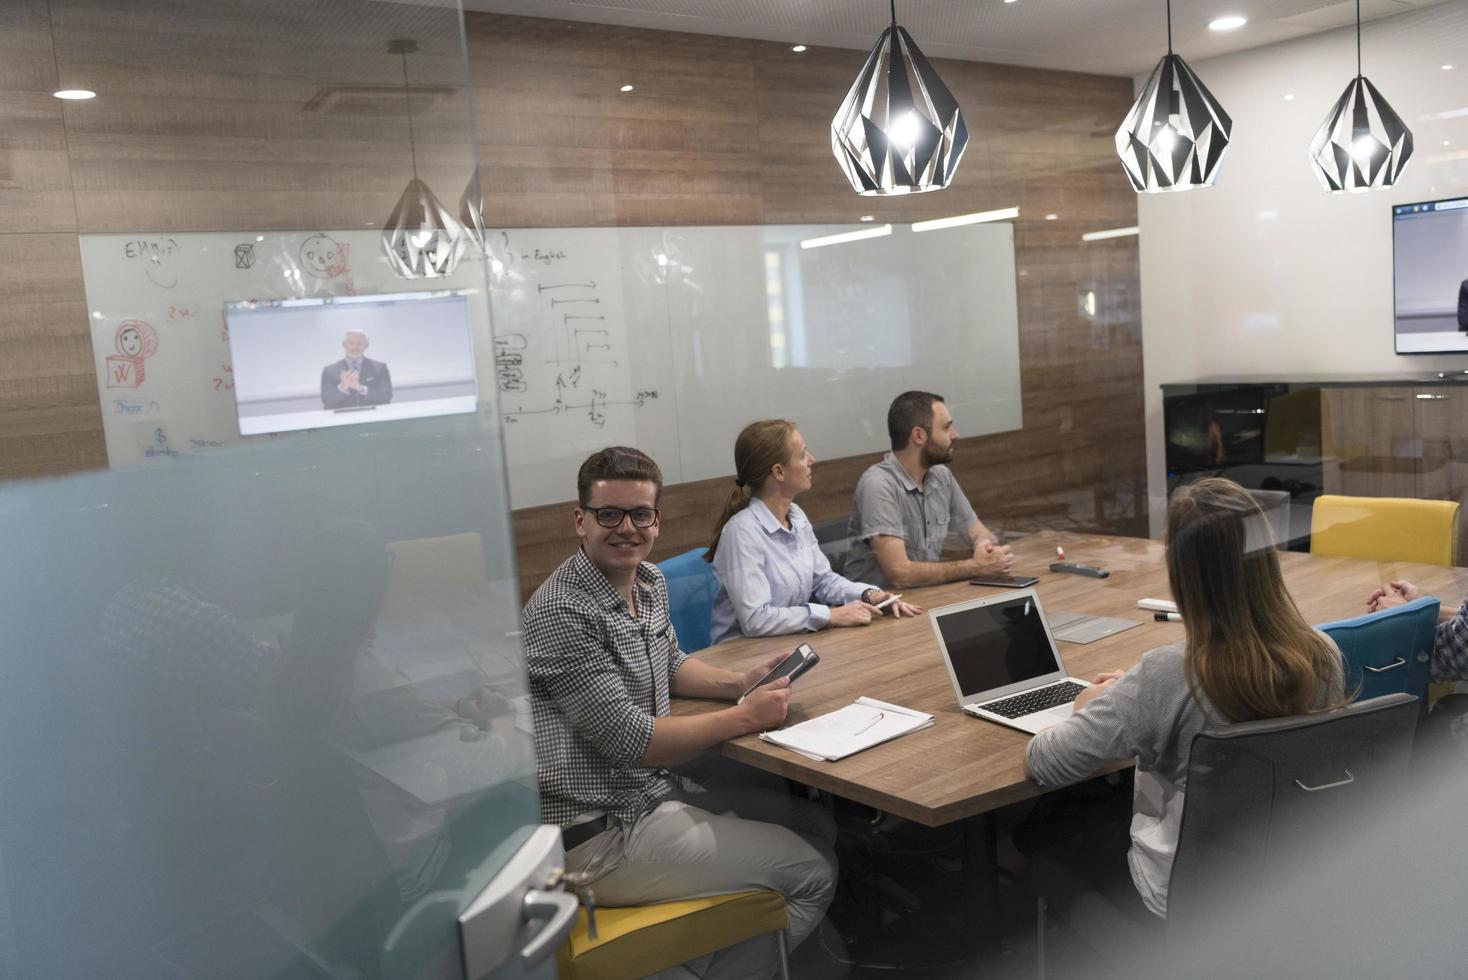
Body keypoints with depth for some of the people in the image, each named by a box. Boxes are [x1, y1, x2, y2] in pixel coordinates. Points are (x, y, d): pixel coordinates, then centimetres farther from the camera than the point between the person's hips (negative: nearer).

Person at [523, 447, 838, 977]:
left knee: (817, 825, 17)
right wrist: (745, 717, -18)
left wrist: (738, 682, 3)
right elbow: (629, 739, -24)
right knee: (813, 873, -7)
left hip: (658, 791, 10)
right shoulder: (562, 612, -24)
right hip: (600, 834, -10)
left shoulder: (650, 582, 5)